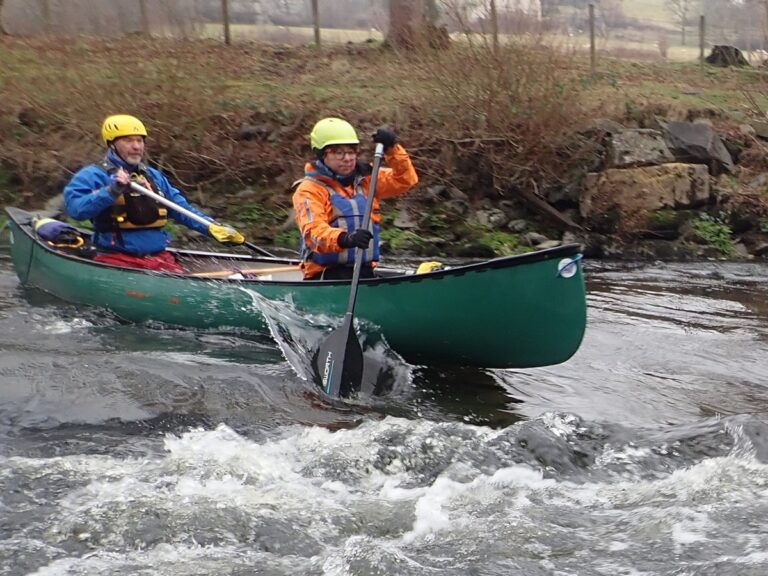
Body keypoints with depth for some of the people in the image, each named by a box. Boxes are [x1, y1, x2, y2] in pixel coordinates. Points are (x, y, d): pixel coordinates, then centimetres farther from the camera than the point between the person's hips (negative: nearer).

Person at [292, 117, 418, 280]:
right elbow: (313, 230, -18)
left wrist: (392, 148, -1)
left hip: (365, 273, 6)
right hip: (325, 275, -6)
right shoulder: (309, 190, -2)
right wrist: (344, 239, -37)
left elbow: (406, 179, 15)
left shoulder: (365, 180, 18)